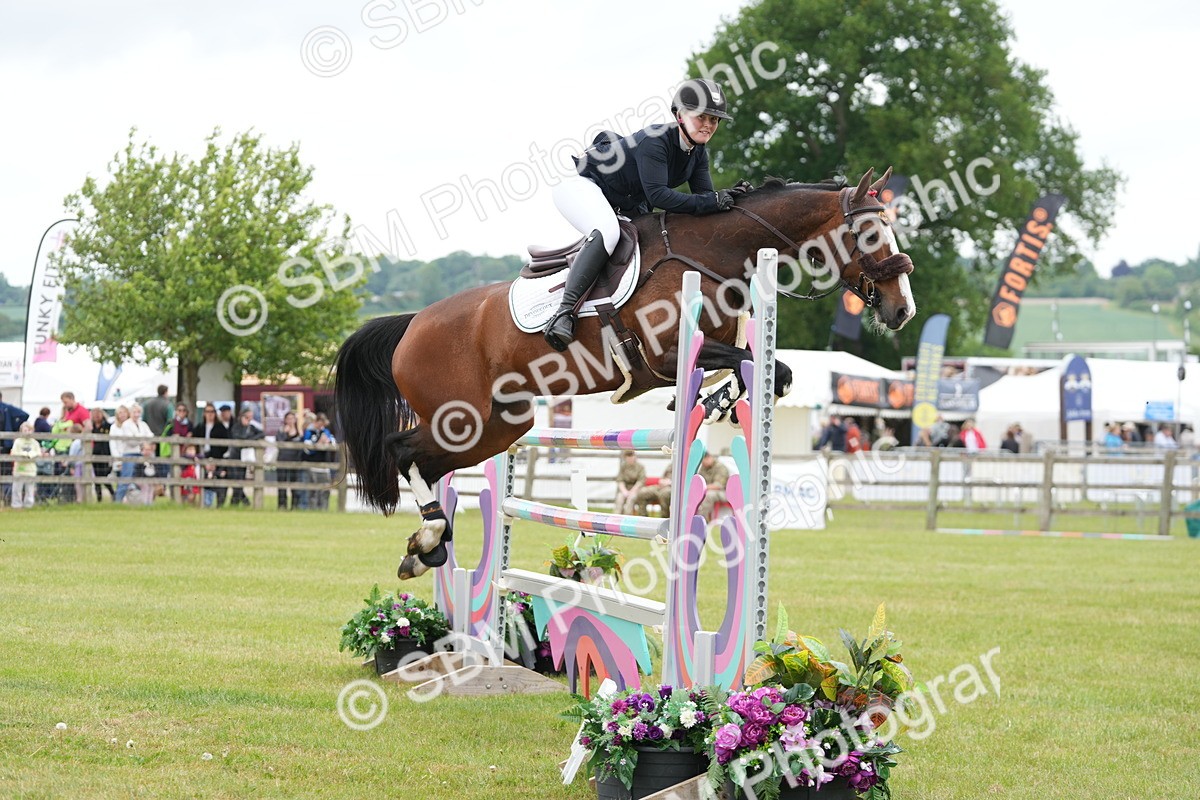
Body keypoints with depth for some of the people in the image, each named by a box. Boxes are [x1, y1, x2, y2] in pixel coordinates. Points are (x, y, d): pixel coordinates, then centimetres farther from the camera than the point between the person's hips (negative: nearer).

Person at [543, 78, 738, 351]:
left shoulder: (698, 154, -2)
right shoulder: (654, 141, -28)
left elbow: (704, 195, -4)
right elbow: (657, 195, -37)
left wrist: (729, 198, -24)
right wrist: (710, 202, -42)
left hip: (627, 206, 10)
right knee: (608, 232, -37)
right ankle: (563, 314, -45)